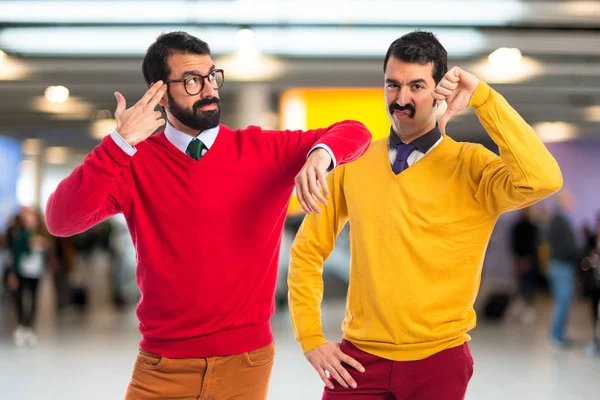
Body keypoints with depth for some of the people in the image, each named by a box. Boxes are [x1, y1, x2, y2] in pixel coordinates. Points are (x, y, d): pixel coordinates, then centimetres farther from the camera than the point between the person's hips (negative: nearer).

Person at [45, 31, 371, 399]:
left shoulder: (264, 151, -1)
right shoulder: (134, 162, -5)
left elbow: (354, 133, 2)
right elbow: (61, 221, -17)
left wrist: (320, 155, -20)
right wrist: (120, 143, -26)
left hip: (246, 359, 1)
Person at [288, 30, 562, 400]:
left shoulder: (471, 166, -7)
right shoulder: (354, 164, 2)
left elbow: (543, 181, -27)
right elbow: (308, 251, 10)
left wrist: (483, 98, -22)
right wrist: (311, 338, 2)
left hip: (438, 359, -2)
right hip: (359, 357, 2)